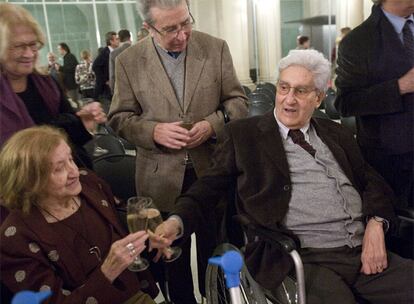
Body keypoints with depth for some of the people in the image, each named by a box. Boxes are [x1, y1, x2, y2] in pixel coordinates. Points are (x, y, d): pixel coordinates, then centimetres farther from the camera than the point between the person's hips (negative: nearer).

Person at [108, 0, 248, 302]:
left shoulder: (216, 48, -3)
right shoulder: (129, 60, -5)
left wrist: (213, 124, -19)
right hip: (162, 177, 0)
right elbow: (120, 117, -2)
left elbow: (238, 100, 0)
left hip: (212, 171, 1)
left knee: (214, 249, 18)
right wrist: (154, 131, -21)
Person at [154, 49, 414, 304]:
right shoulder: (244, 133, 4)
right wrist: (177, 222, -17)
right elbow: (211, 186, 1)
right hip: (307, 260, -4)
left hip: (367, 253, 5)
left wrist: (376, 224, -2)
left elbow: (372, 181, 17)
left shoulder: (336, 134, 17)